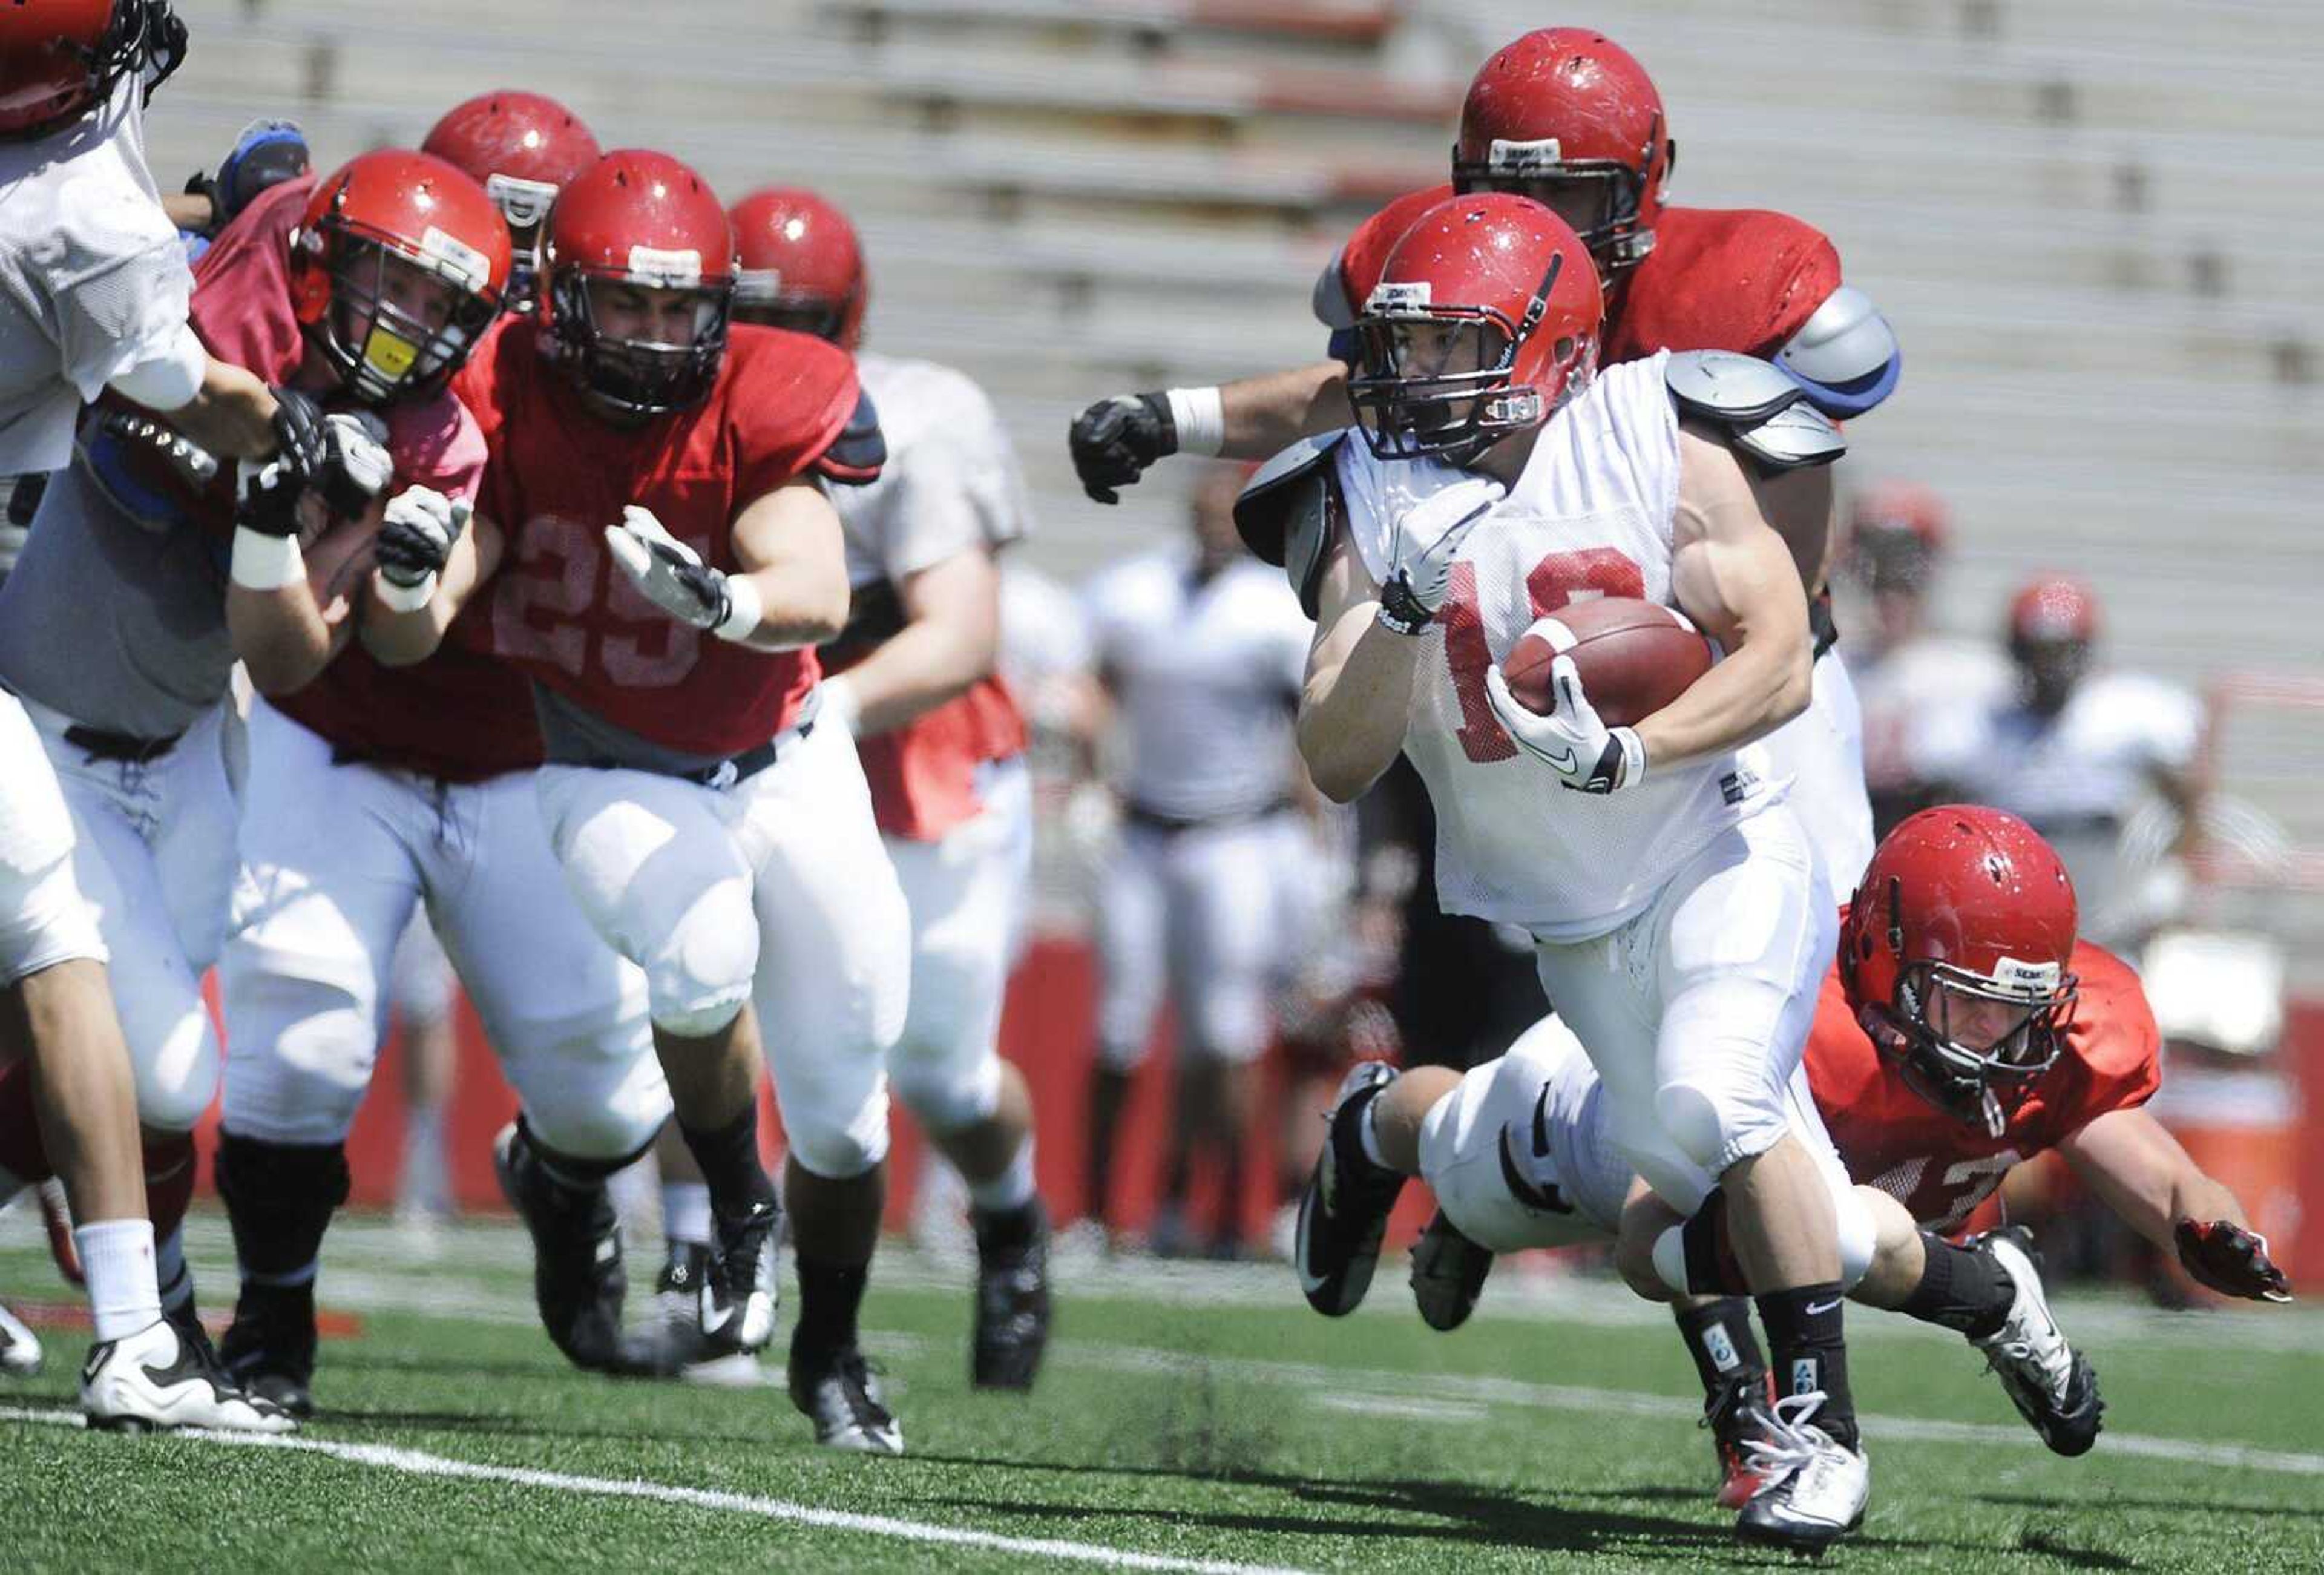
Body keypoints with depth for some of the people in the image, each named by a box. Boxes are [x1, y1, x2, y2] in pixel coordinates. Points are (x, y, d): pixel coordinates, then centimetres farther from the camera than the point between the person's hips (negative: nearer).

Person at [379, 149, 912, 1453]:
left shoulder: (763, 405, -18)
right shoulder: (504, 407, -16)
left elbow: (820, 597, -30)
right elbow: (402, 646, -17)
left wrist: (722, 600, -51)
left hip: (781, 765, 1)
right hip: (612, 774, -1)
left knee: (842, 1095, 5)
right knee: (703, 953, -33)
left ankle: (832, 1351, 31)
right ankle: (734, 1200, -3)